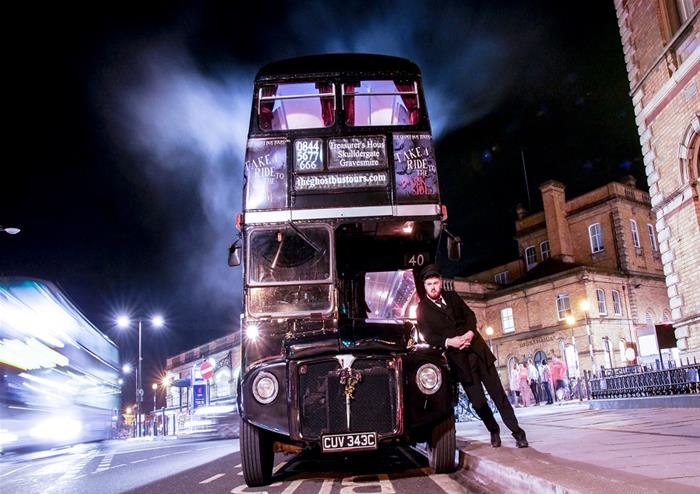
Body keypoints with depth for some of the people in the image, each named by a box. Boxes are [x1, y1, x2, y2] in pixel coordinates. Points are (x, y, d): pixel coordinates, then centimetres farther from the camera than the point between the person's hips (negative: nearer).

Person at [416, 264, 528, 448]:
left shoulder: (452, 296, 10)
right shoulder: (422, 309, -2)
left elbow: (470, 314, 10)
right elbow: (428, 336, -8)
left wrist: (470, 333, -9)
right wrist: (448, 342, -23)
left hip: (477, 349, 2)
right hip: (458, 358, -2)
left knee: (498, 392, 2)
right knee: (478, 400, 2)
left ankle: (517, 431, 9)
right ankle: (494, 431, 25)